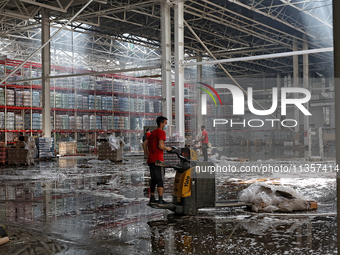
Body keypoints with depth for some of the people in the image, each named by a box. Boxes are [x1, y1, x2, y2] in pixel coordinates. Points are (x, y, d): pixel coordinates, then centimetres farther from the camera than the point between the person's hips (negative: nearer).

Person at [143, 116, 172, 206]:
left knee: (154, 179, 14)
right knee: (160, 180, -7)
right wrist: (167, 148, -2)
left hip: (151, 160, 9)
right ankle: (160, 200, -9)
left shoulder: (153, 132, 20)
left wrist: (148, 156, 20)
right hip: (158, 159, -9)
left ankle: (152, 199, 17)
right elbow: (160, 146, -20)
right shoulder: (161, 132, -8)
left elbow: (144, 144, 21)